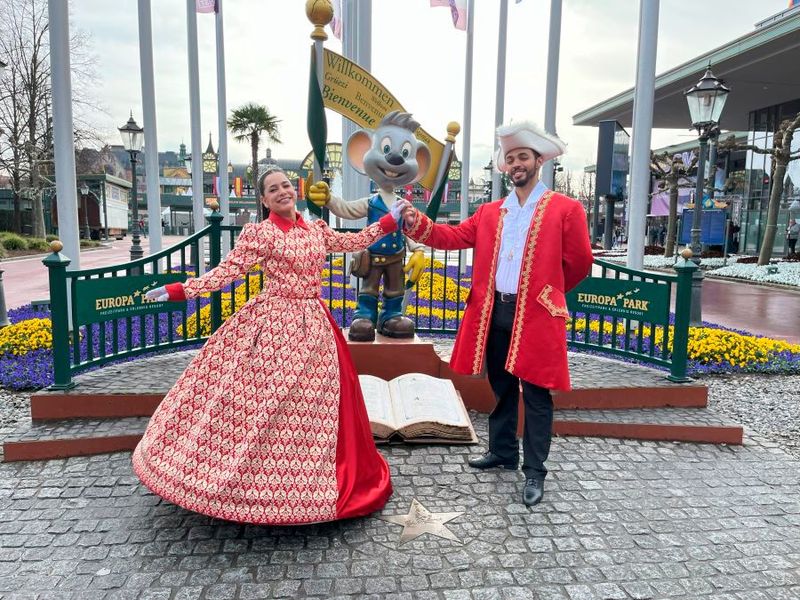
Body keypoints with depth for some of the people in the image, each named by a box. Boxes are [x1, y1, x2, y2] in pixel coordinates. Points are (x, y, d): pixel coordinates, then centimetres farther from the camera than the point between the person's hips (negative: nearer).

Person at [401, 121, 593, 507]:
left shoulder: (565, 209, -2)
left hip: (535, 316, -4)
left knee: (536, 394, 2)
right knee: (501, 389, 17)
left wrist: (547, 292, 10)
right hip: (493, 313, 5)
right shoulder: (489, 212, 12)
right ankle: (503, 452, 33)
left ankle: (535, 471, 14)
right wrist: (418, 225, -11)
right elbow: (455, 237, 5)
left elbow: (579, 262, 2)